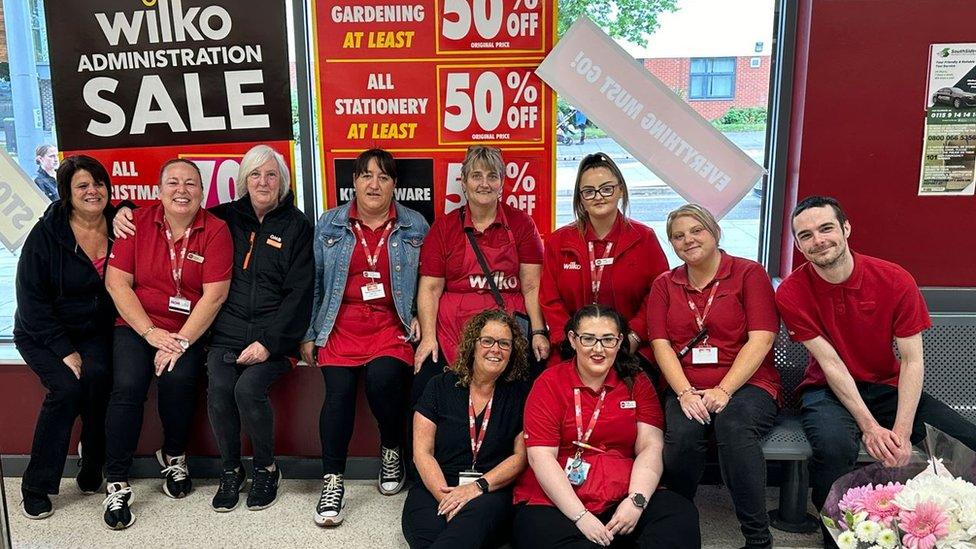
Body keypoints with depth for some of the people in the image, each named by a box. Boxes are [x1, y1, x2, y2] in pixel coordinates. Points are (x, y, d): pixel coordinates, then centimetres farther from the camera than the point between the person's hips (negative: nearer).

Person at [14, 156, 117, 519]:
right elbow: (31, 299, -12)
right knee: (67, 386, -25)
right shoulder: (46, 234, -11)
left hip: (95, 333, 2)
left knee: (98, 376, -27)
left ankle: (93, 471, -10)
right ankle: (36, 487, -9)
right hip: (43, 334, -2)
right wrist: (65, 351, -18)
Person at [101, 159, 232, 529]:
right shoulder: (138, 222, 0)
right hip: (137, 326, 1)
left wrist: (181, 341, -17)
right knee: (128, 385, -22)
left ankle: (174, 455, 4)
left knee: (178, 378, -26)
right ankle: (117, 485, -8)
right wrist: (150, 332, -11)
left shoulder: (216, 230, -6)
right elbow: (116, 281, -3)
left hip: (188, 331, -1)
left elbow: (214, 295, -11)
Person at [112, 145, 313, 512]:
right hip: (226, 333, 3)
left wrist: (268, 342, -13)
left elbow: (299, 293, -4)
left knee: (248, 388, -27)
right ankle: (231, 471, 1)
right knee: (219, 389, -23)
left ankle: (266, 469, -1)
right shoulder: (227, 217, 12)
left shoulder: (297, 227, 3)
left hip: (273, 336, -3)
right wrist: (128, 210, 10)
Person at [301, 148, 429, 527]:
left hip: (392, 324, -1)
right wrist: (308, 335, 8)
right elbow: (315, 282, 10)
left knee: (382, 377, -27)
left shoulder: (415, 226, 8)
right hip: (342, 324, 1)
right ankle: (333, 480, -8)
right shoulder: (329, 224, 10)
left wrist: (420, 319, -4)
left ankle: (392, 449, 2)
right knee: (339, 389, -20)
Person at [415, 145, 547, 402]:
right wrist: (428, 337, -7)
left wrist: (539, 332, -8)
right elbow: (430, 288, 4)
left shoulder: (521, 224, 7)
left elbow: (532, 286, 3)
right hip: (453, 332, 1)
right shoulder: (444, 226, 8)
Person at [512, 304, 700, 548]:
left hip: (622, 500, 3)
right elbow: (541, 457, -7)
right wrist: (580, 516, -15)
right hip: (555, 504, -3)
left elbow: (650, 448, 2)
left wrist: (636, 501, -15)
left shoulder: (636, 382, 10)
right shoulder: (549, 383, 1)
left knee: (682, 513, -22)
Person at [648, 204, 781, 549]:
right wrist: (685, 392, -13)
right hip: (686, 389, 2)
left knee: (733, 426, -35)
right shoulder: (664, 285, 14)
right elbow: (661, 344, 4)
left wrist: (723, 390, -18)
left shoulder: (750, 274, 4)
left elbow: (761, 339, -7)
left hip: (747, 385, -2)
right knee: (682, 434, -30)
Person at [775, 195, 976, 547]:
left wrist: (902, 432, -21)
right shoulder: (791, 293, -14)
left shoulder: (895, 281, -10)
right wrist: (869, 426, -21)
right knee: (835, 446, -35)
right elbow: (830, 363, -15)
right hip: (829, 390, -3)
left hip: (889, 386, 3)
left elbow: (912, 361, -11)